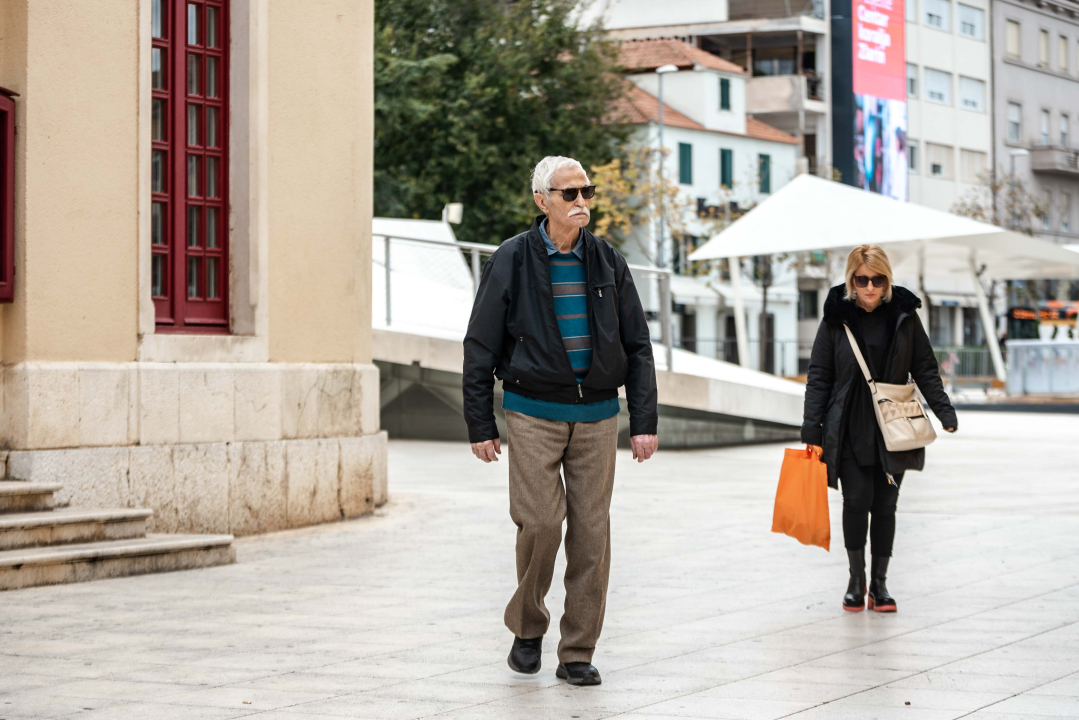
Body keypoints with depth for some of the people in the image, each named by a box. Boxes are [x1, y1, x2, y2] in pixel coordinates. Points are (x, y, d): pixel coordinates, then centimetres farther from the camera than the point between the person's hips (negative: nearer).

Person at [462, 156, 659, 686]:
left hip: (597, 414, 3)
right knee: (541, 522, -12)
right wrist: (480, 426, -1)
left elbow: (637, 345, 10)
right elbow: (480, 348, 2)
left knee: (592, 532, -1)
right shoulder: (511, 262, -2)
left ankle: (577, 652, 8)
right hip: (533, 412, -3)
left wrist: (644, 421, 3)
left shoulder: (608, 263, 7)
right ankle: (527, 627, 12)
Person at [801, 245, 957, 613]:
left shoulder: (904, 316, 2)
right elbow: (819, 376, 1)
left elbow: (925, 369, 7)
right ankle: (856, 579, 11)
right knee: (857, 500, -7)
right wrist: (812, 428, -4)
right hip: (850, 430, -1)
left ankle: (879, 583, 15)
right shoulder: (836, 318, -1)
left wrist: (944, 409, -4)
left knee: (885, 504, 4)